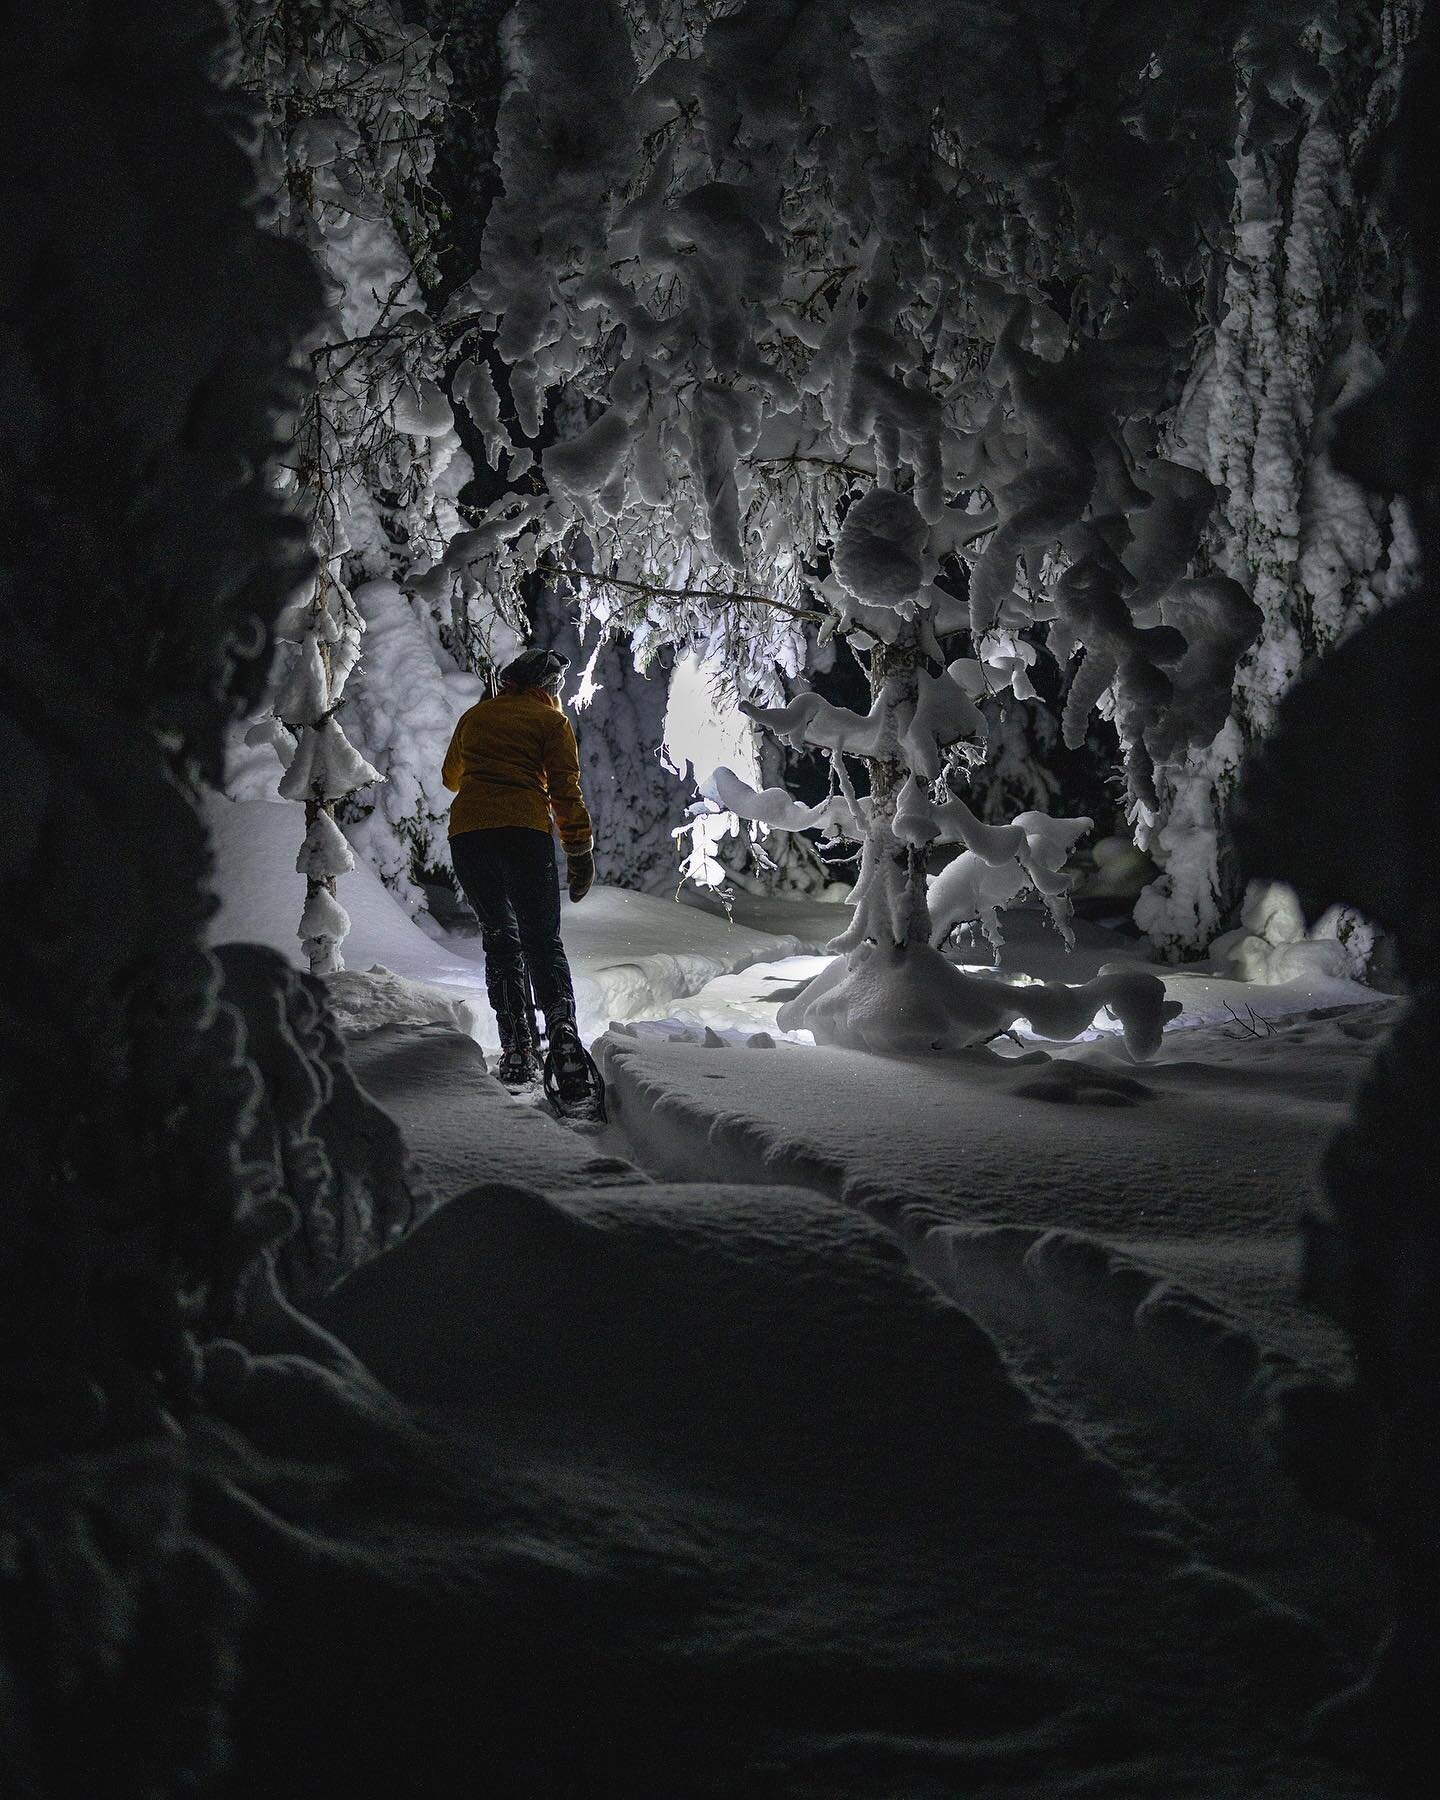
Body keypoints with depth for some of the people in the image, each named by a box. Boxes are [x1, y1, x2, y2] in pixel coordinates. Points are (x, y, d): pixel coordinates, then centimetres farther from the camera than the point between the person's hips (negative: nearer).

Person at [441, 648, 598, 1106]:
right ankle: (562, 1033, -29)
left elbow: (451, 776, 38)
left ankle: (517, 1049, 4)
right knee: (543, 942, -3)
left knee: (499, 937, 14)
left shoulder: (475, 715, 23)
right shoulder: (550, 719, 12)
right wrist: (580, 853, 6)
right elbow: (565, 789, 3)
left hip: (466, 833, 3)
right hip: (526, 832, -3)